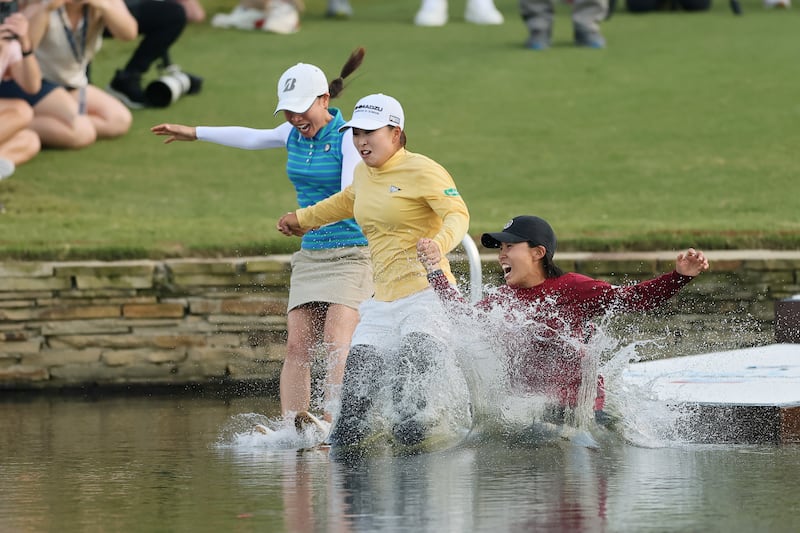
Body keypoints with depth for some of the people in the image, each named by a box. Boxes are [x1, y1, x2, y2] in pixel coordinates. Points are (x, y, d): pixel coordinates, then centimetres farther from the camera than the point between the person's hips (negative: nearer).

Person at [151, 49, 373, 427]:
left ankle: (334, 424, -32)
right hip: (310, 255, 7)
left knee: (336, 343, -21)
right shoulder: (293, 135, 10)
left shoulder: (348, 140, -12)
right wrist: (195, 134, 40)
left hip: (351, 252, -7)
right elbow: (251, 138, 29)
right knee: (298, 345, -7)